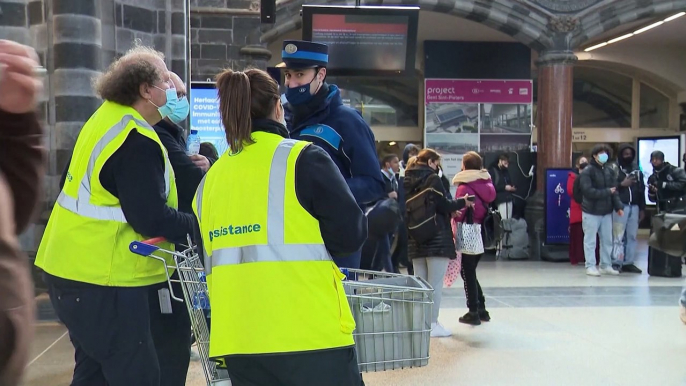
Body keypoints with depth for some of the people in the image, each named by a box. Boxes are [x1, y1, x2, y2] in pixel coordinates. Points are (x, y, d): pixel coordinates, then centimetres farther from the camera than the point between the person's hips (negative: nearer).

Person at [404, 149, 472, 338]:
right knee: (435, 283, -2)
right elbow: (443, 205, -13)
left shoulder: (407, 181, 11)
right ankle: (433, 324, 0)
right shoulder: (432, 179, -9)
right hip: (437, 238, -7)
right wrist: (462, 202, 3)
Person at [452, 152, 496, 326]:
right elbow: (488, 207, 10)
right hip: (481, 234, 7)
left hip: (467, 235, -7)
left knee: (467, 274, 2)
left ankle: (473, 313, 7)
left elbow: (458, 213, -13)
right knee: (471, 273, 18)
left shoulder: (464, 187, -13)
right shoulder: (486, 185, 7)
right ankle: (481, 309, 22)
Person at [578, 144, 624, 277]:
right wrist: (606, 192, -15)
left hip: (606, 211, 6)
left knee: (607, 240, 11)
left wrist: (618, 206, -7)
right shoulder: (587, 172, -10)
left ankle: (606, 266, 21)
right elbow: (588, 191, -20)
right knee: (590, 240, 1)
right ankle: (590, 266, 7)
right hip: (591, 212, -6)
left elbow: (614, 191, 6)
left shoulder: (610, 171, 8)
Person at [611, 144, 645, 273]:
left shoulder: (637, 170, 15)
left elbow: (641, 189, 17)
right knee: (618, 235, -7)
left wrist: (642, 208, 14)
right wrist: (621, 184, -17)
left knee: (632, 235, 7)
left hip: (634, 207, 6)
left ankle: (629, 263, 13)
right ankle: (616, 263, -3)